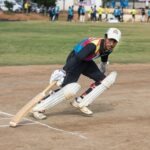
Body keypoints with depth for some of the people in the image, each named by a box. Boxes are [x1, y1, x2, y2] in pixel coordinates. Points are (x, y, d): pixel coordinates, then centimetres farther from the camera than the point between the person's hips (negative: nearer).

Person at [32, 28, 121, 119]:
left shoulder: (108, 48, -6)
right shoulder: (93, 45, -32)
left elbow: (104, 61, 17)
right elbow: (77, 58, -39)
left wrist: (102, 73, 32)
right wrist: (63, 71, -44)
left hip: (87, 62, 9)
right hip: (75, 60, -9)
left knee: (103, 80, 1)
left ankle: (80, 102, 5)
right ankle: (39, 108, -12)